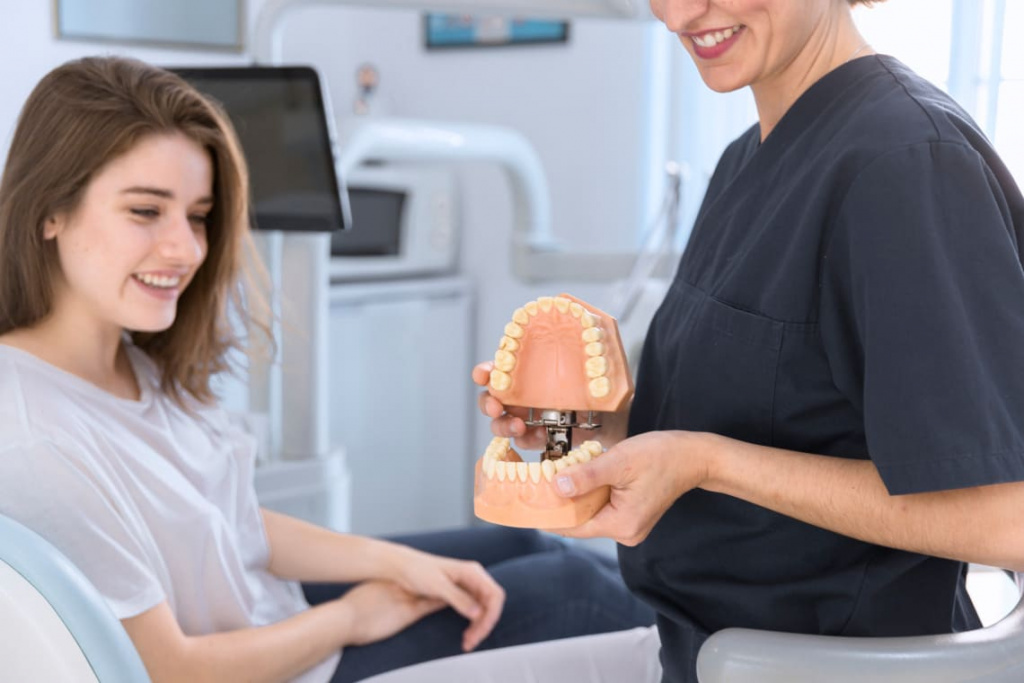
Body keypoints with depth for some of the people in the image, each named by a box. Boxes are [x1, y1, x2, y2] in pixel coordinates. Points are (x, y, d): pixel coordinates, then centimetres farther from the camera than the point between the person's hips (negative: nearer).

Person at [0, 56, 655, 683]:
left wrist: (394, 562, -5)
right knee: (570, 586, 1)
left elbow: (228, 520, 4)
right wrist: (349, 618, -13)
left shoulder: (133, 359, -4)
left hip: (268, 602, 8)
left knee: (522, 543, 15)